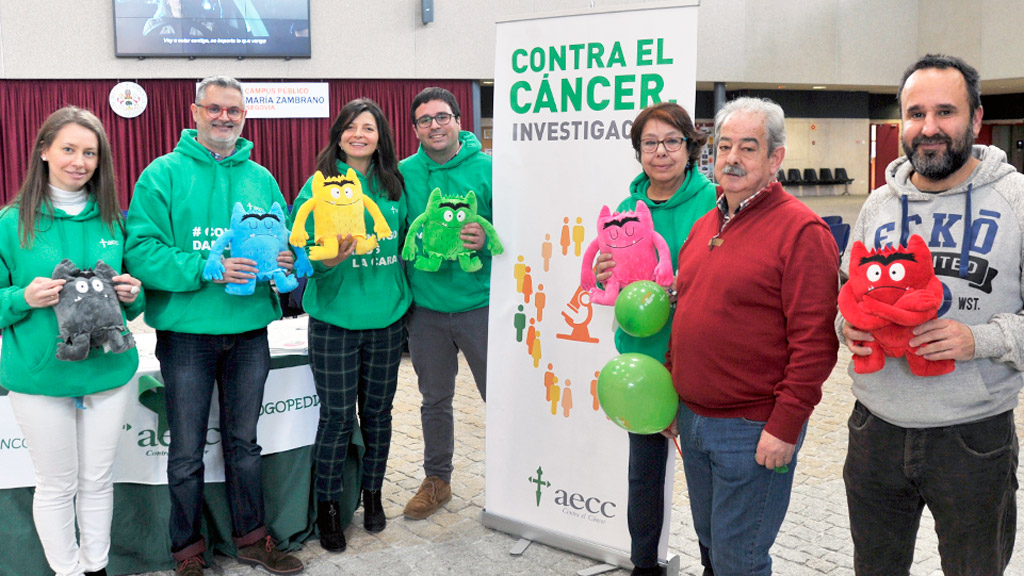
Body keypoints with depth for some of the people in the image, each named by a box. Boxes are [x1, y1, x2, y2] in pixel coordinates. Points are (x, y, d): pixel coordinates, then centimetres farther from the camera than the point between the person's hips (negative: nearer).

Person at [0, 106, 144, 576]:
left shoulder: (112, 220, 6)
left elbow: (131, 304, 14)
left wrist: (133, 294, -8)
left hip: (108, 371, 3)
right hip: (39, 375, -3)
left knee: (98, 480, 15)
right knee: (56, 485, 9)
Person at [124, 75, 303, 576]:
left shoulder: (261, 178, 9)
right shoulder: (164, 174, -4)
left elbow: (285, 243, 13)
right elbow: (141, 251, -14)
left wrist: (285, 261, -11)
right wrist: (207, 269, -26)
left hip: (250, 331, 4)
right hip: (186, 332, -3)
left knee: (243, 442, 17)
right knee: (187, 450, 7)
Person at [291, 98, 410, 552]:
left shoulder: (394, 185, 8)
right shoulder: (319, 185, -3)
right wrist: (328, 258, -26)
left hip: (387, 318, 4)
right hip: (334, 319, -3)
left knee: (377, 411, 13)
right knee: (336, 415, 1)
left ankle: (372, 494, 31)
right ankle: (327, 506, 18)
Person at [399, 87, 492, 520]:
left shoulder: (488, 169, -5)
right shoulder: (403, 173, 4)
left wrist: (488, 240, -24)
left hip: (479, 303, -3)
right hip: (426, 307, 3)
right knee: (434, 400, 16)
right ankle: (436, 480, 33)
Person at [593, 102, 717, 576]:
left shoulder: (712, 202, -8)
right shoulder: (628, 207, 6)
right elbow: (611, 287, 14)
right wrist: (602, 274, -8)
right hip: (641, 356, 4)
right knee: (643, 471, 15)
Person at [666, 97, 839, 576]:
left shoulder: (800, 230, -13)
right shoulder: (704, 226, 11)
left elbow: (815, 340, -18)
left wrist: (785, 427, -20)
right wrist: (672, 390, 15)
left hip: (754, 430, -7)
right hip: (693, 419, 7)